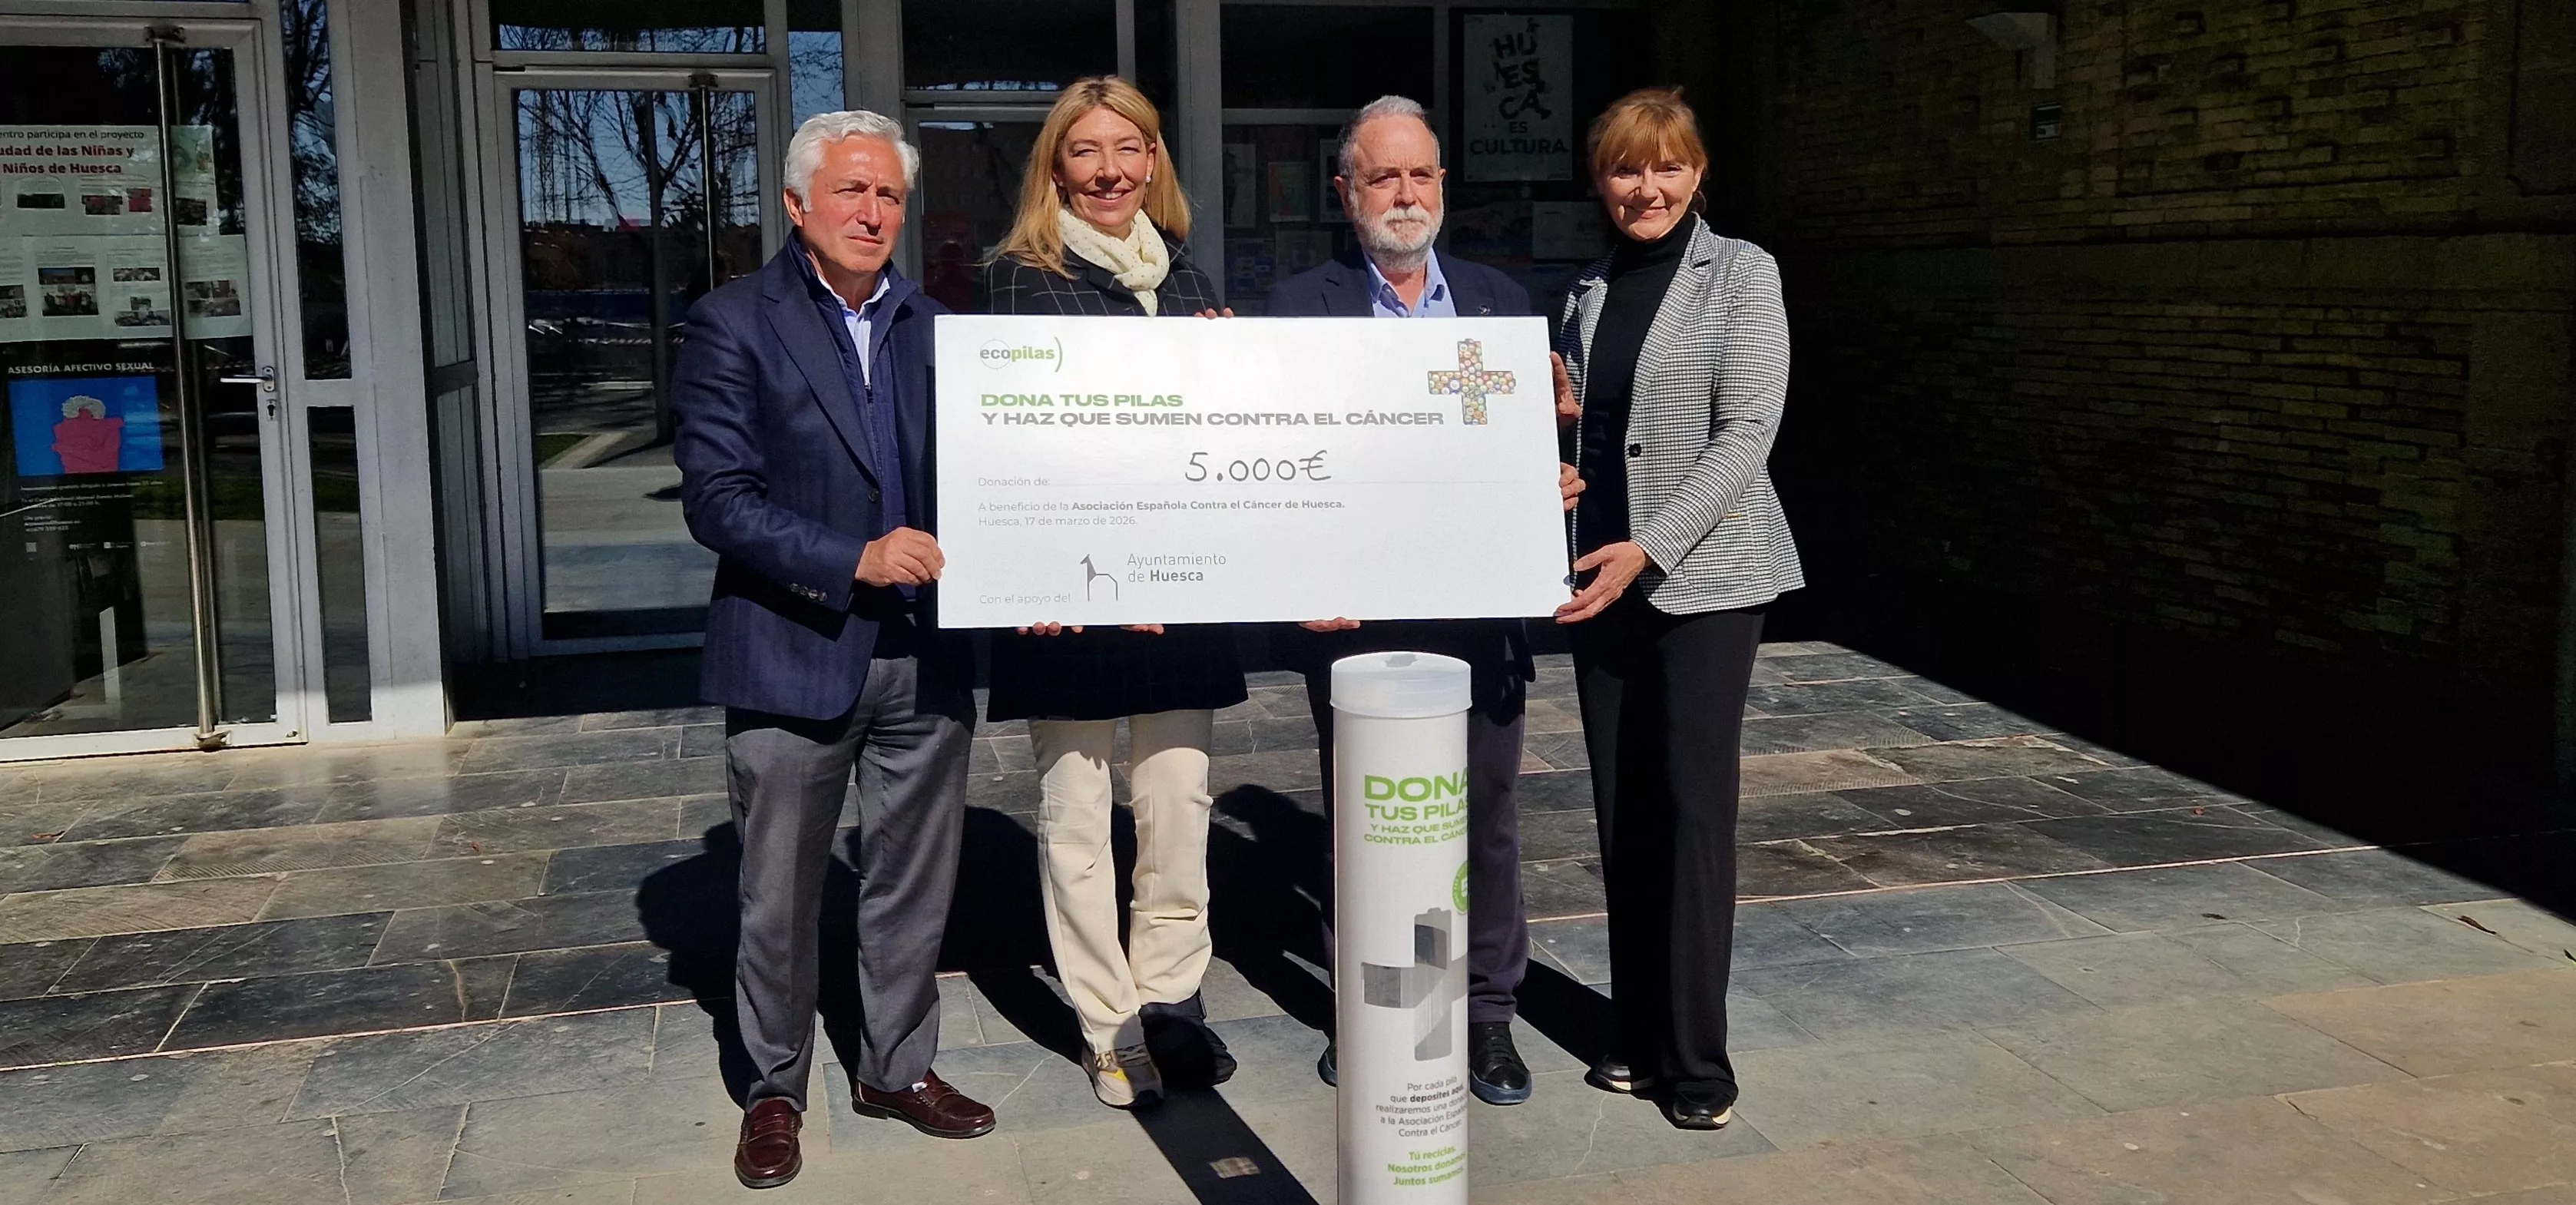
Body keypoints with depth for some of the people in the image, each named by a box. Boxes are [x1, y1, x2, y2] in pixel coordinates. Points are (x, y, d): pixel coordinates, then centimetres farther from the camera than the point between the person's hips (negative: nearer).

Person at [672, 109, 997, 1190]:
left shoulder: (932, 326, 9)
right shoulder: (733, 326, -6)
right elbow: (717, 500, -13)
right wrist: (855, 562, -21)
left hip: (924, 654, 4)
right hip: (794, 657, -4)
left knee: (912, 885, 14)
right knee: (780, 899, 9)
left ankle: (898, 1067, 32)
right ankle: (773, 1092, 27)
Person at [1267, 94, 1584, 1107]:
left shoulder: (1500, 300, 10)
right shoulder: (1301, 306, 1)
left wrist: (1552, 482, -13)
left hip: (1479, 605, 2)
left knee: (1487, 816, 7)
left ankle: (1487, 1012, 21)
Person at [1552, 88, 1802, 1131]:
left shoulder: (1740, 272, -3)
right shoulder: (1588, 293, 15)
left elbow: (1746, 434, -12)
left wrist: (1649, 550, -21)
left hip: (1703, 574, -5)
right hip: (1602, 574, 5)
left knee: (1693, 807, -6)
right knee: (1621, 809, 6)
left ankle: (1695, 1058, 2)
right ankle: (1640, 1033, 17)